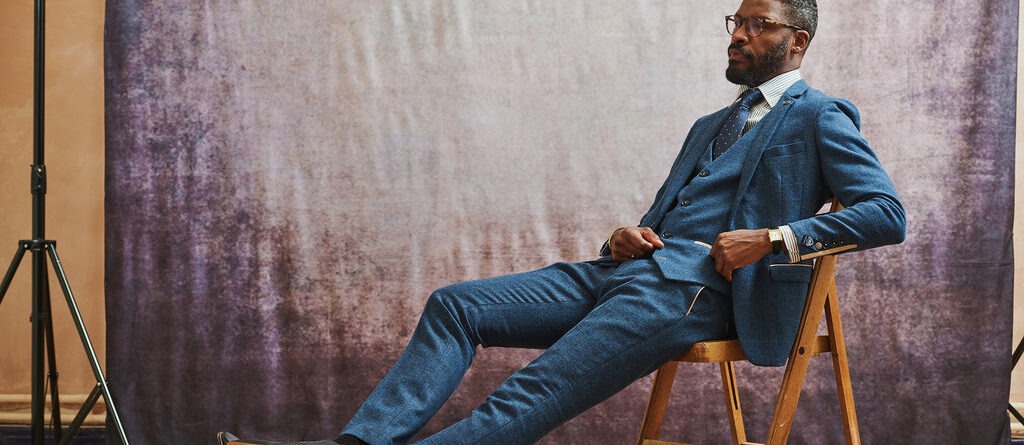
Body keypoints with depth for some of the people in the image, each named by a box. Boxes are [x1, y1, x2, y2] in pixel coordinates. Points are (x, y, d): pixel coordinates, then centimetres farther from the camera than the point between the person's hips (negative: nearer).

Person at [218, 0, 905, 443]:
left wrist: (775, 238, -16)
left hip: (694, 287, -9)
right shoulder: (711, 126, 31)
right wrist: (622, 239, 6)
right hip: (627, 271, 9)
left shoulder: (819, 117, 7)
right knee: (455, 305, -10)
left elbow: (888, 214, -5)